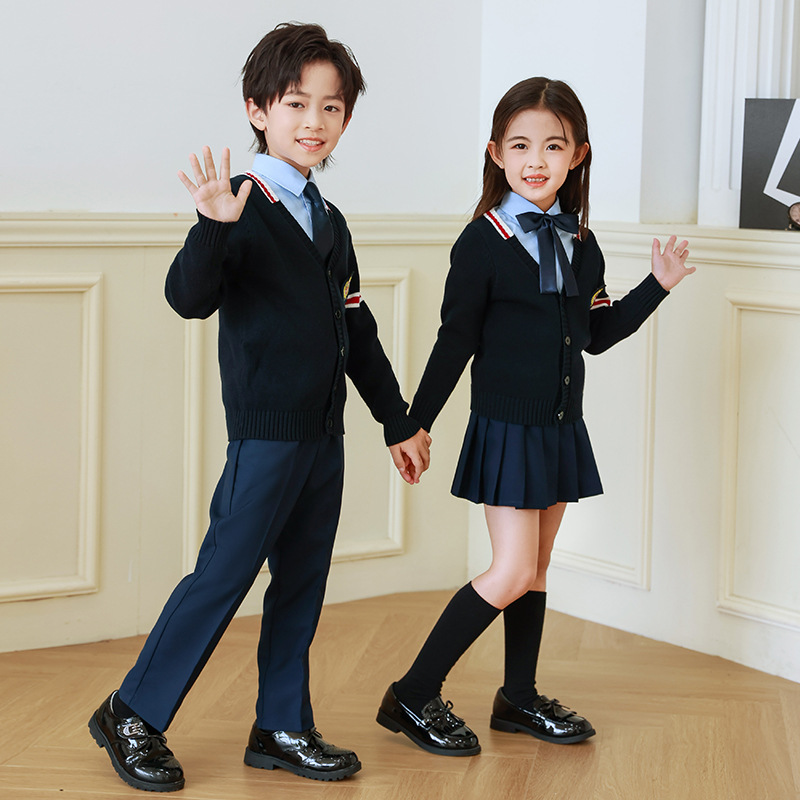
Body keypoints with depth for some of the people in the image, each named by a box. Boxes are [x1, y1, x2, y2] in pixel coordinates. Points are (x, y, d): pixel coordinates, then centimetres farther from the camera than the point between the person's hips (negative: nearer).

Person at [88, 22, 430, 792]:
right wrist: (214, 227, -40)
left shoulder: (330, 223, 13)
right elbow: (190, 297, -24)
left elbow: (358, 336, 20)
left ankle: (283, 728, 22)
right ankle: (133, 715, 10)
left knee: (301, 583, 12)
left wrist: (400, 422, 22)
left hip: (324, 435, 7)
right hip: (265, 431, -7)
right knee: (223, 576, -3)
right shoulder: (241, 209, -10)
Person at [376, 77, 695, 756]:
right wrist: (415, 424, -7)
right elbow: (455, 342, -8)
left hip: (561, 429, 6)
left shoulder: (581, 246, 6)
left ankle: (520, 698, 26)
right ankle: (414, 697, 0)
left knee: (536, 571, 13)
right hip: (505, 428, -6)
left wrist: (657, 286, 9)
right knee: (511, 573, -10)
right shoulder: (483, 243, -11)